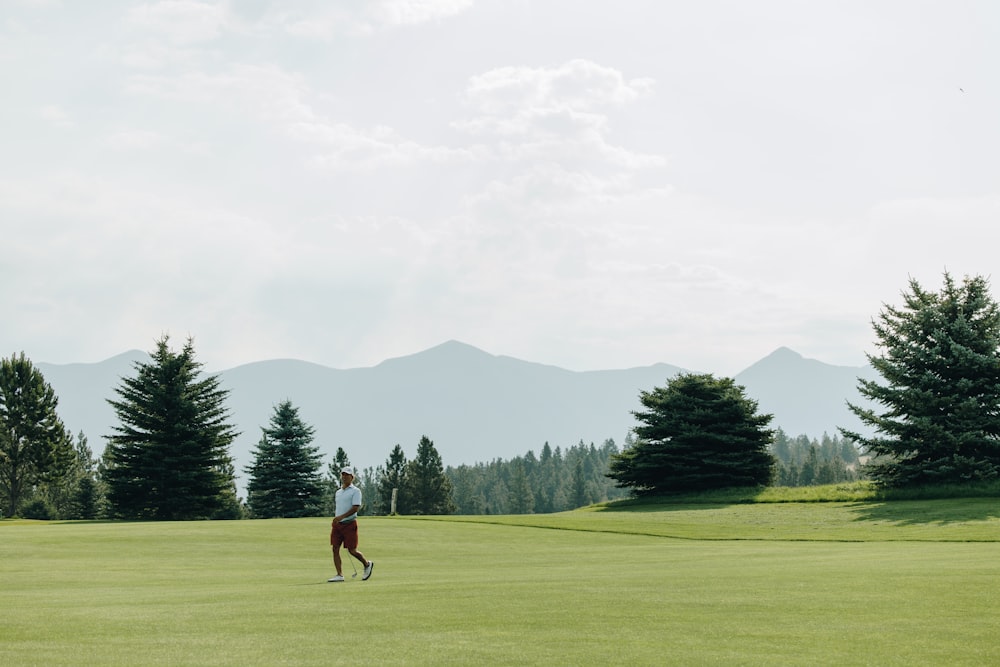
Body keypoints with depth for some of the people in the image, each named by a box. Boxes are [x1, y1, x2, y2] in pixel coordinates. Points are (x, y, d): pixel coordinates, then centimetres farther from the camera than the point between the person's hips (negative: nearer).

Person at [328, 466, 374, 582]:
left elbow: (356, 507, -16)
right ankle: (340, 575, -1)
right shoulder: (338, 492, 17)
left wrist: (341, 517, -25)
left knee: (352, 550, -4)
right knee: (335, 549, -4)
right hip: (337, 524, 6)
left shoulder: (355, 491, -5)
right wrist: (335, 522, 18)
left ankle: (367, 564, 21)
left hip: (349, 524, -6)